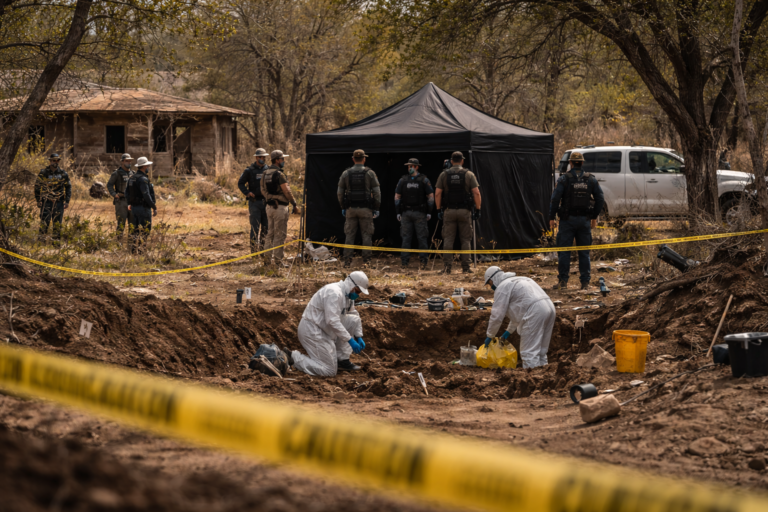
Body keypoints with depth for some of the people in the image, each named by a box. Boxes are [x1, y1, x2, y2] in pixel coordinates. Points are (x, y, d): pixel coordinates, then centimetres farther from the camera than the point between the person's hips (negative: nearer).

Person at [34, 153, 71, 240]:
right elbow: (37, 186, 5)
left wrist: (67, 201, 3)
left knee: (58, 222, 3)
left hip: (59, 202, 2)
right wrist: (38, 200, 0)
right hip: (46, 201, -2)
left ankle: (57, 238, 9)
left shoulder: (63, 173, 3)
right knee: (44, 220, -5)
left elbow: (68, 187, 9)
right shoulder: (43, 173, -2)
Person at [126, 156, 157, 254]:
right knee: (144, 231, -3)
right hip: (143, 208, -9)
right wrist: (154, 207, -19)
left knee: (134, 230, 14)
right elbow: (146, 195, -24)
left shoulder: (132, 178, 10)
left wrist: (130, 203, 32)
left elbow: (127, 192, 19)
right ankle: (139, 249, -7)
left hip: (134, 207, 9)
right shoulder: (143, 179, -18)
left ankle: (133, 248, 17)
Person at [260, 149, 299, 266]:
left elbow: (263, 191, 16)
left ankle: (268, 257, 16)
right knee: (280, 234, -4)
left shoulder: (265, 174, 9)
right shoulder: (279, 174, -16)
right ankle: (277, 259, -4)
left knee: (270, 233, 14)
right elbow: (287, 191, -16)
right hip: (280, 207, -8)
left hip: (269, 207, 8)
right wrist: (294, 205, -8)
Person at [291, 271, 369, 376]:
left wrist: (359, 337, 15)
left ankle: (342, 360, 9)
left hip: (322, 328, 10)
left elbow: (354, 315, 23)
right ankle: (294, 357, -2)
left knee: (354, 320, 7)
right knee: (329, 371, -11)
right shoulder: (334, 293, -23)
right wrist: (350, 340, -26)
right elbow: (332, 321, -29)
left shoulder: (347, 294, 8)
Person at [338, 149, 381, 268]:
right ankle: (366, 260, 1)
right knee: (366, 234, 4)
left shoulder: (346, 173, 3)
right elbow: (376, 192, -4)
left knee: (349, 234, 6)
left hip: (350, 209, 2)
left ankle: (347, 260, 1)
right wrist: (376, 208, 3)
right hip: (365, 209, -2)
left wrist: (343, 207, 15)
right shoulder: (370, 173, -3)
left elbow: (340, 192, 5)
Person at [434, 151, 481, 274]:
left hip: (449, 211, 1)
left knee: (448, 239, 4)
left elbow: (437, 193, -1)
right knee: (465, 239, 5)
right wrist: (478, 209, 1)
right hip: (465, 211, -1)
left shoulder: (443, 175, 3)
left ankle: (447, 267, -1)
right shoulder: (469, 174, 0)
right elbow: (476, 193, -6)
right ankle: (465, 267, 3)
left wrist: (439, 209, 6)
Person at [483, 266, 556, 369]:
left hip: (535, 314, -9)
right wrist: (509, 331, 42)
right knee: (541, 352, 16)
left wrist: (490, 336, 12)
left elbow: (497, 315, 1)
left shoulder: (502, 287, 3)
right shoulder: (518, 280, 33)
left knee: (529, 353, -6)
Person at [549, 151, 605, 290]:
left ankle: (563, 281, -1)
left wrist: (552, 217, -4)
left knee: (564, 251, 2)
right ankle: (585, 282, 7)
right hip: (584, 220, 3)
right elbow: (600, 199, 6)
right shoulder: (590, 179, 4)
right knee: (584, 252, 8)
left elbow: (555, 199, -11)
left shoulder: (564, 179, -6)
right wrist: (594, 217, 15)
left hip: (568, 220, -3)